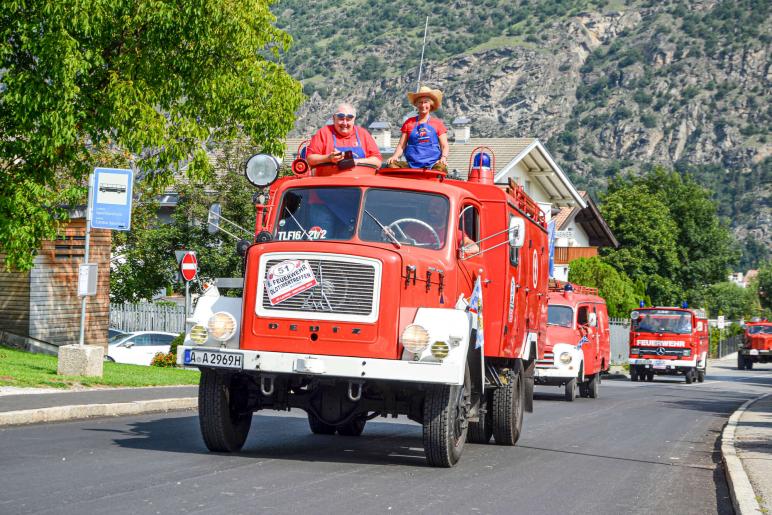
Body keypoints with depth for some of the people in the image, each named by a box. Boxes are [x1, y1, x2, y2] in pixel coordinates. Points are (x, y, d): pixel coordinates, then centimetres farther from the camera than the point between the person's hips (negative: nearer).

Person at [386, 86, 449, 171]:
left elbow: (445, 146, 11)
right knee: (392, 165, -28)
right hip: (411, 164, 2)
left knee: (441, 168, -37)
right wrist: (395, 156, -5)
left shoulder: (438, 123, 15)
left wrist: (443, 157, -11)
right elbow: (401, 145, 16)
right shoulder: (409, 123, 19)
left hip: (432, 165, -1)